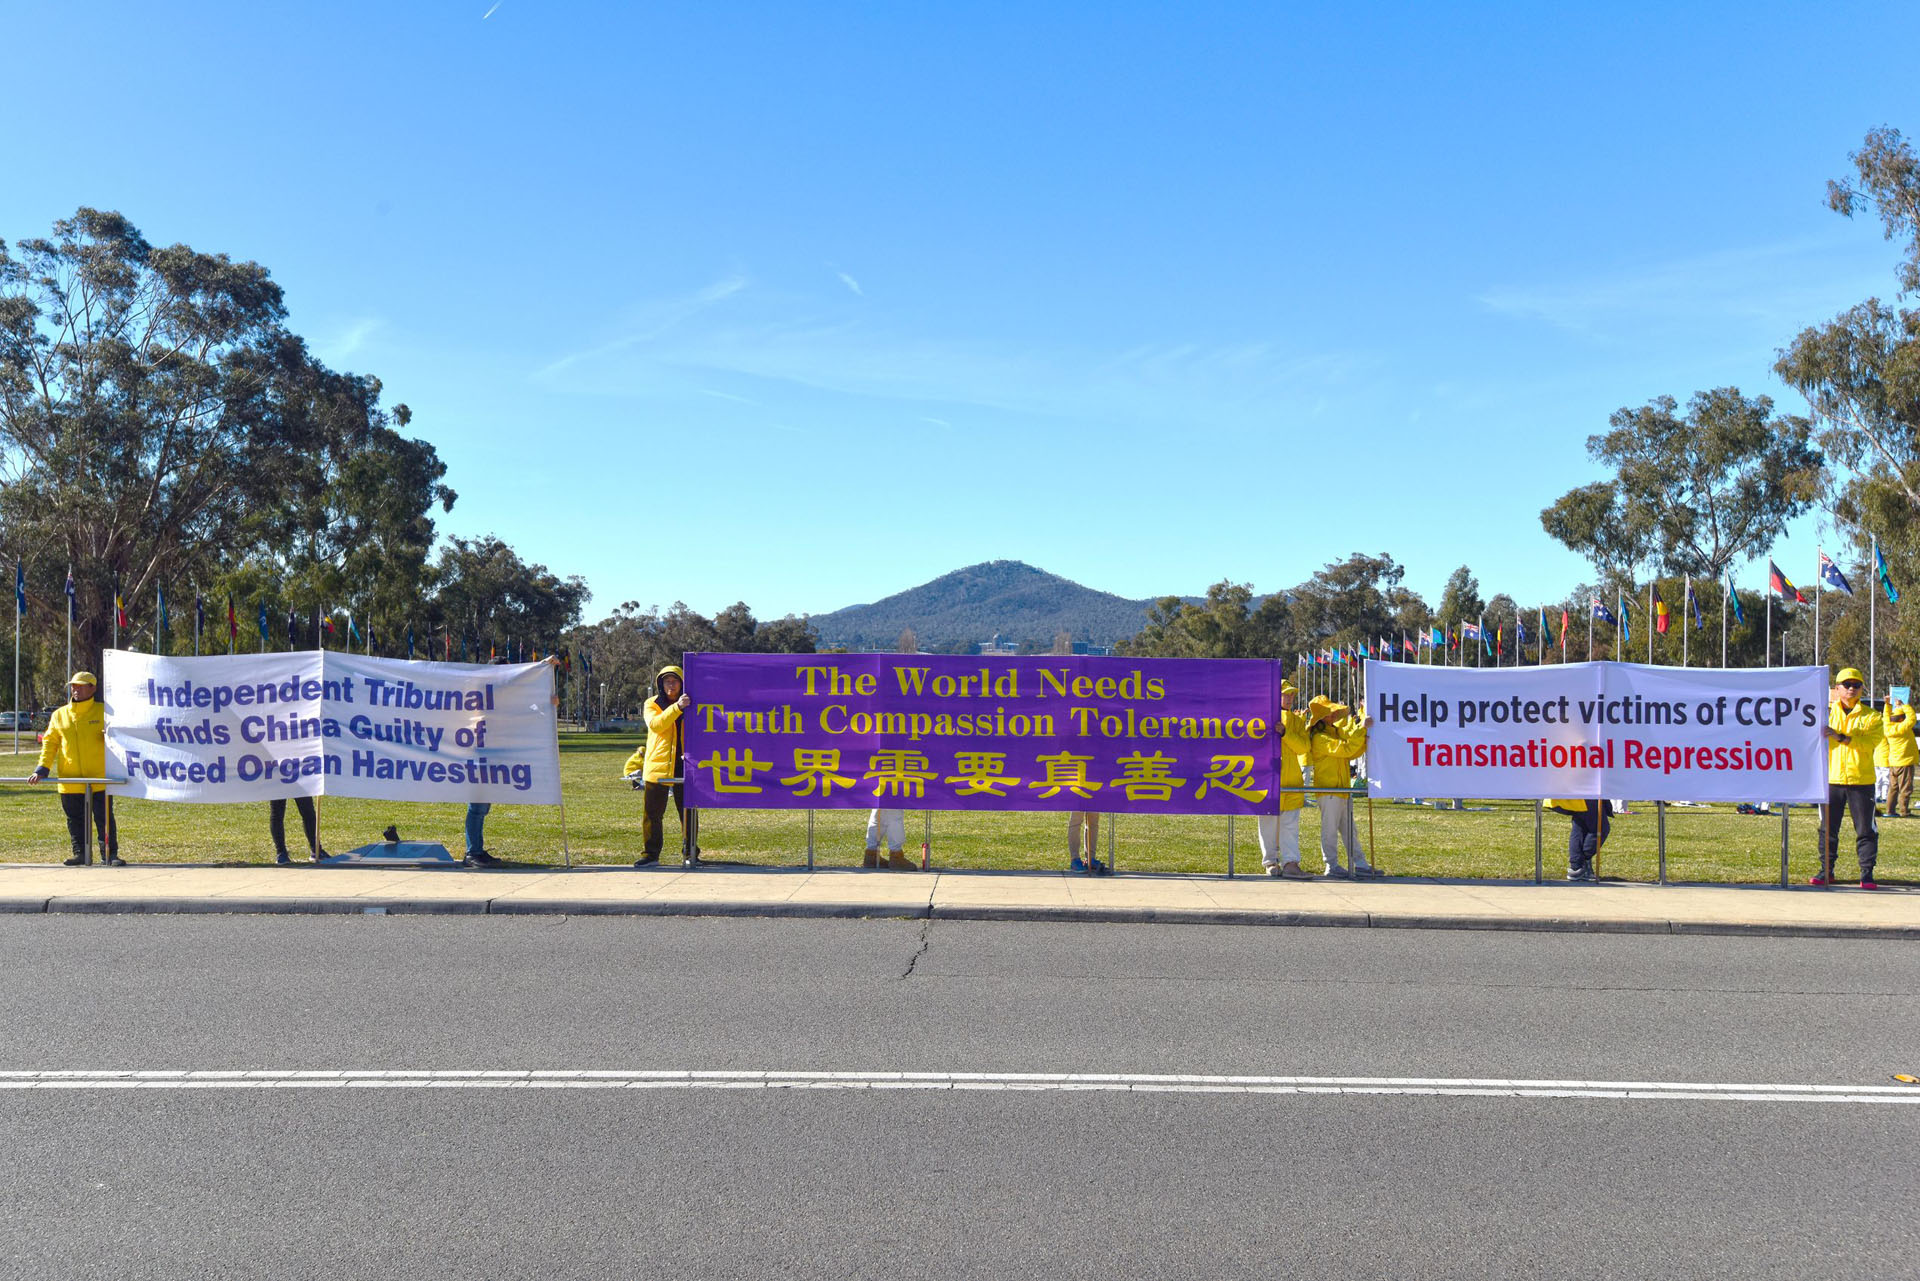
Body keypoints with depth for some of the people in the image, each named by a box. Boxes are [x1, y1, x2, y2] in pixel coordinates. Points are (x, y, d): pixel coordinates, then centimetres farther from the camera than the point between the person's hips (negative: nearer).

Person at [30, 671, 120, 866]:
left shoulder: (103, 712, 3)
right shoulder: (59, 715, 11)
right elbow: (50, 742, 11)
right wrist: (42, 769, 1)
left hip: (99, 779, -3)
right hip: (70, 781, 3)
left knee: (104, 819, -2)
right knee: (75, 820, 9)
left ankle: (111, 854, 3)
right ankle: (80, 853, 20)